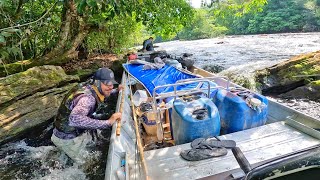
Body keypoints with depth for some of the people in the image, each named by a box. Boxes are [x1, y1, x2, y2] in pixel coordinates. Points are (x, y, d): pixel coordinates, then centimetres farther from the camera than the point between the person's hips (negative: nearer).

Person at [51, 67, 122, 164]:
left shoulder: (89, 87, -9)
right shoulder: (88, 98, -37)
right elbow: (74, 119, -56)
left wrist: (116, 90, 12)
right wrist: (107, 122, -53)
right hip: (67, 137, -8)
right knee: (83, 160, 10)